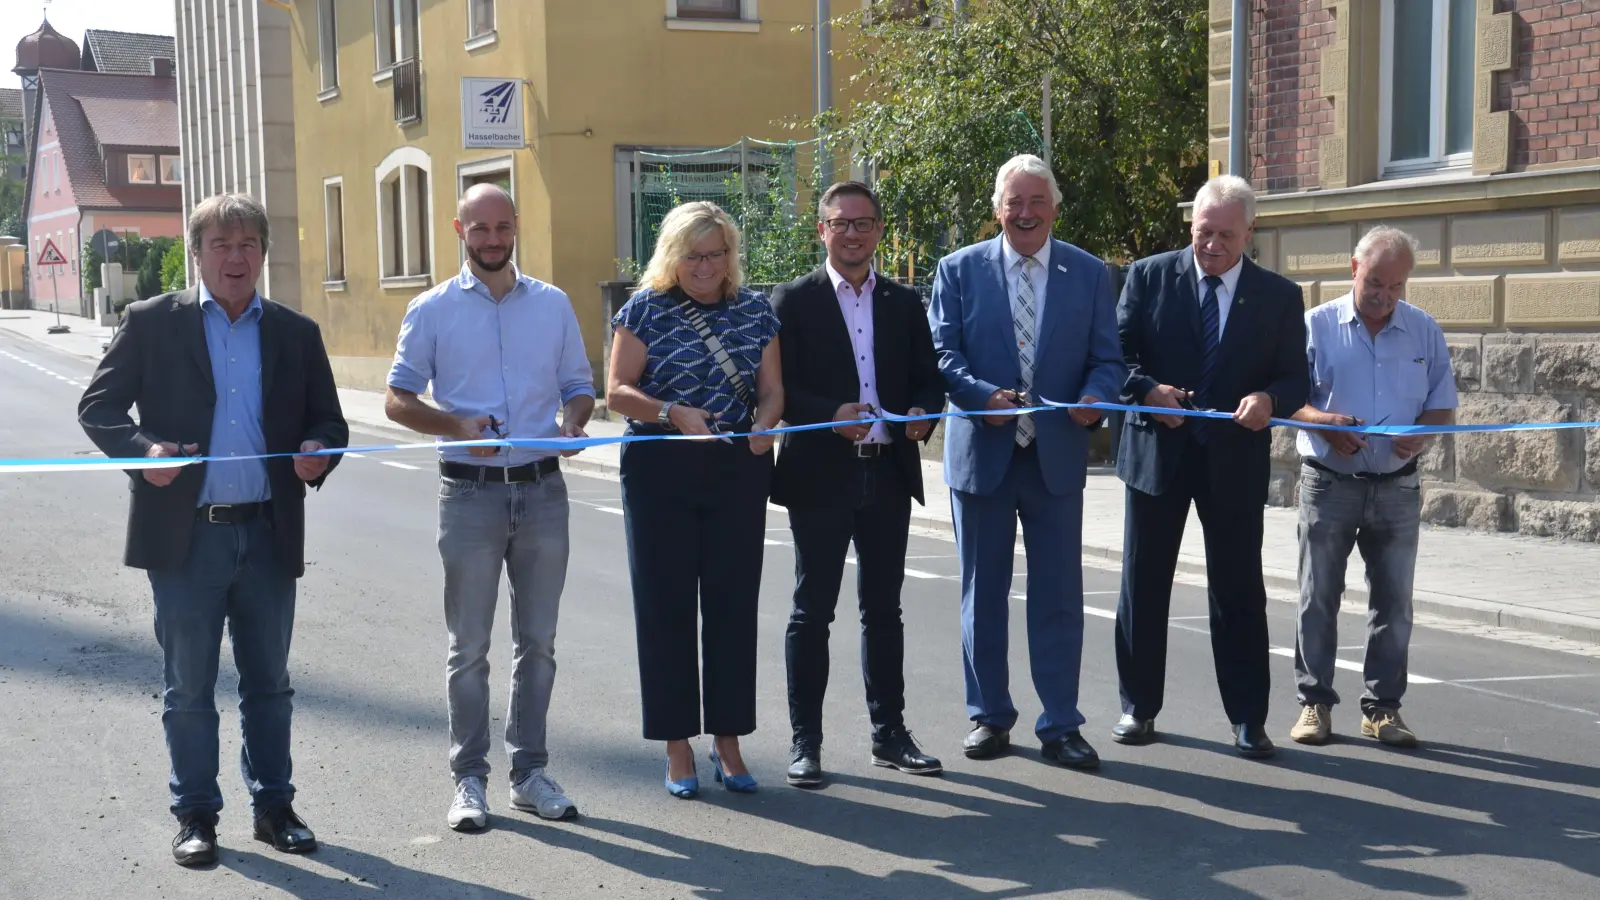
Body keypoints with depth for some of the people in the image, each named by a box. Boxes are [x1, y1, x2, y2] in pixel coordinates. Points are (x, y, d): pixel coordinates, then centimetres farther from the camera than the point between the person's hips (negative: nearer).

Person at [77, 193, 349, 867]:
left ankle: (273, 806, 24)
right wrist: (141, 449, -17)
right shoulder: (152, 323, 2)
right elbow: (97, 406, 3)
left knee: (269, 684, 11)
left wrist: (320, 452, -11)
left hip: (268, 535, 2)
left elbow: (328, 420, 12)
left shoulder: (296, 333, 9)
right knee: (189, 686, 7)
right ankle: (196, 816, 20)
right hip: (185, 534, -2)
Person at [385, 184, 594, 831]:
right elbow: (397, 399, 1)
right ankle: (469, 779, 13)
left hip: (542, 489, 2)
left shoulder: (554, 304, 9)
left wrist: (573, 425, -9)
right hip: (470, 491, -2)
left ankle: (530, 772, 20)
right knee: (469, 646, 4)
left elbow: (579, 385, 14)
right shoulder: (433, 310, 2)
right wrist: (457, 426, -17)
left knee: (538, 641, 9)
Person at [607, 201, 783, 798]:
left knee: (733, 605, 6)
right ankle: (677, 748, 14)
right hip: (661, 473, -2)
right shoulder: (646, 308, -2)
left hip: (739, 471, 2)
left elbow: (771, 390, 6)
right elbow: (618, 391, -6)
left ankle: (728, 742, 18)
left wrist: (764, 425, -16)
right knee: (666, 606, 3)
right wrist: (674, 413, -21)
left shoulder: (755, 310, 6)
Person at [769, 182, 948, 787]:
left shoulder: (904, 303, 11)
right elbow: (779, 389, -7)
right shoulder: (793, 302, -1)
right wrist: (830, 416, -23)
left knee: (884, 610, 12)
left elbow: (928, 379, 11)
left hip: (889, 473, 4)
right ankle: (805, 741, 10)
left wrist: (923, 413, -11)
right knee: (812, 611, 3)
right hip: (820, 475, -4)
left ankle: (889, 733, 22)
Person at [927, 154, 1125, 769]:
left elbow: (1106, 359, 4)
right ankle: (989, 716, 22)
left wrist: (1095, 396, -19)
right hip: (981, 450, 0)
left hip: (1056, 454, 0)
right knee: (983, 592, 9)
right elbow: (943, 353, -3)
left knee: (1059, 595, 3)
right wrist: (984, 396, -21)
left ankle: (1060, 727, 12)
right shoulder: (959, 270, 3)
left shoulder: (1089, 274, 6)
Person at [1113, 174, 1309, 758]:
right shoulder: (1148, 276, 1)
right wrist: (1148, 390, -18)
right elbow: (1118, 352, 0)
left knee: (1239, 593, 5)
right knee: (1143, 585, 7)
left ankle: (1248, 719, 14)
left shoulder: (1279, 296, 3)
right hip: (1157, 450, 0)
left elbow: (1295, 379, 3)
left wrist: (1269, 399, -19)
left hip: (1235, 460, 0)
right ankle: (1139, 706, 20)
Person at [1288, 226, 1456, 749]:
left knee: (1393, 602, 6)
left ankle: (1382, 707, 15)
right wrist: (1322, 422, -23)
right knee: (1318, 598, 3)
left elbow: (1443, 405, 7)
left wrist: (1421, 432, -15)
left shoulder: (1425, 332, 5)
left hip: (1397, 487, 2)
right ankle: (1315, 702, 13)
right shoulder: (1318, 325, -1)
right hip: (1329, 483, -2)